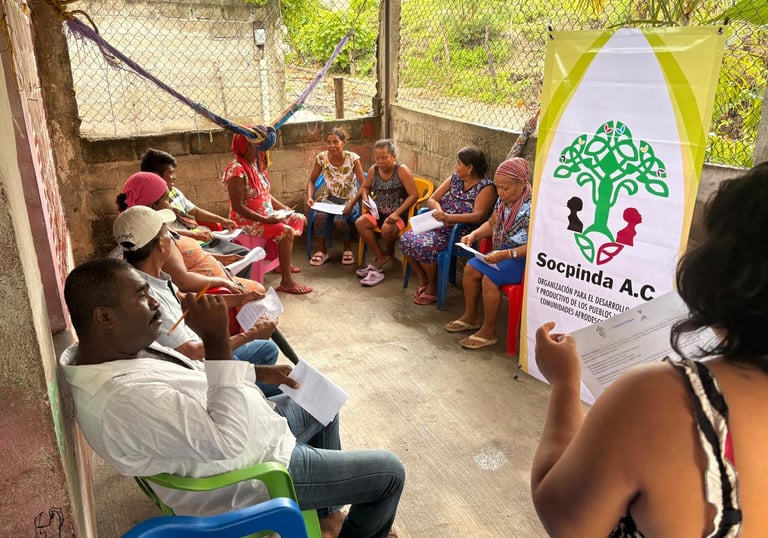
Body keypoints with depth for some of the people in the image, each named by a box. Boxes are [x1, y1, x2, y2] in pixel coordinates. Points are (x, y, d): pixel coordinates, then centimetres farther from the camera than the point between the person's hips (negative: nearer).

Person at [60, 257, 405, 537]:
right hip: (245, 476, -9)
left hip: (235, 435, 10)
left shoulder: (119, 348, -6)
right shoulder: (126, 397, -38)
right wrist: (217, 340, -37)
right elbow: (229, 441, -37)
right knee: (389, 472, 0)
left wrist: (258, 373, 3)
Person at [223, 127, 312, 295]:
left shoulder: (255, 164, 7)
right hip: (247, 221, -10)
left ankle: (284, 262, 23)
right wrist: (266, 220, -28)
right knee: (286, 232, -27)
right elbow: (237, 207, -25)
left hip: (267, 215, 10)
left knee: (299, 219, 11)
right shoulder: (237, 170, -22)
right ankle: (286, 282, -23)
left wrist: (283, 208, 4)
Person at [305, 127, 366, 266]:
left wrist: (352, 203, -31)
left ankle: (348, 248, 0)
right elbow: (311, 181, 2)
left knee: (339, 220, -32)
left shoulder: (353, 158, -17)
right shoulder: (322, 157, -9)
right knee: (319, 215, -30)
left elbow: (363, 185, -18)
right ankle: (322, 250, -6)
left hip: (348, 199, -2)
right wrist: (309, 197, -17)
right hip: (329, 197, 2)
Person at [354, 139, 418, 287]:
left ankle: (388, 252, 2)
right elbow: (365, 187, 22)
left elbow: (414, 195, -16)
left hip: (399, 214, -6)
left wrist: (397, 213, -23)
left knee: (387, 229, -34)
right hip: (379, 212, 6)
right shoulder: (373, 170, 3)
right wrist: (365, 199, -2)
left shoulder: (402, 170, -12)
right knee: (360, 223, -19)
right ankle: (381, 257, -9)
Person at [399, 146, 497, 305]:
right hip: (437, 226, 7)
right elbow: (432, 200, 9)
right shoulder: (455, 178, 10)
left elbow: (478, 216, -25)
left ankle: (433, 288, -5)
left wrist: (448, 217, -34)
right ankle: (422, 280, 5)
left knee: (424, 246, -28)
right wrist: (439, 211, -14)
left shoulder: (486, 187, -10)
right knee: (406, 238, -13)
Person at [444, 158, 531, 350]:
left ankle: (488, 332, -10)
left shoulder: (532, 207, -26)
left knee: (489, 278, -26)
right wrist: (474, 235, -3)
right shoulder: (504, 200, 0)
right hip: (504, 252, 9)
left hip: (523, 257, -9)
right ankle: (470, 317, 16)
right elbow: (491, 224, 16)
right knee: (470, 268, -1)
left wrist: (505, 254, -33)